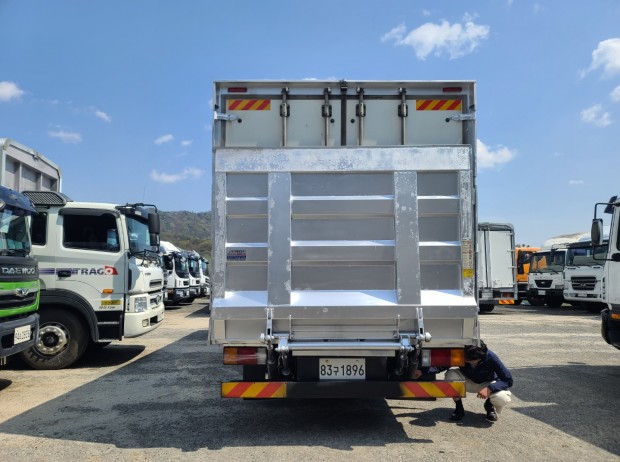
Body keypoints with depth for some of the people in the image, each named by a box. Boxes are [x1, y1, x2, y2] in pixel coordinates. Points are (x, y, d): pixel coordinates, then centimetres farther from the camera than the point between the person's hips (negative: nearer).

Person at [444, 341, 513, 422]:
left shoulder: (490, 357, -32)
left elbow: (508, 380, -26)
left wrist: (489, 388, -39)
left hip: (487, 384, -1)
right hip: (468, 382, 1)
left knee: (503, 398, -34)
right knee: (450, 375, -31)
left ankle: (490, 405, 5)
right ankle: (459, 408, -6)